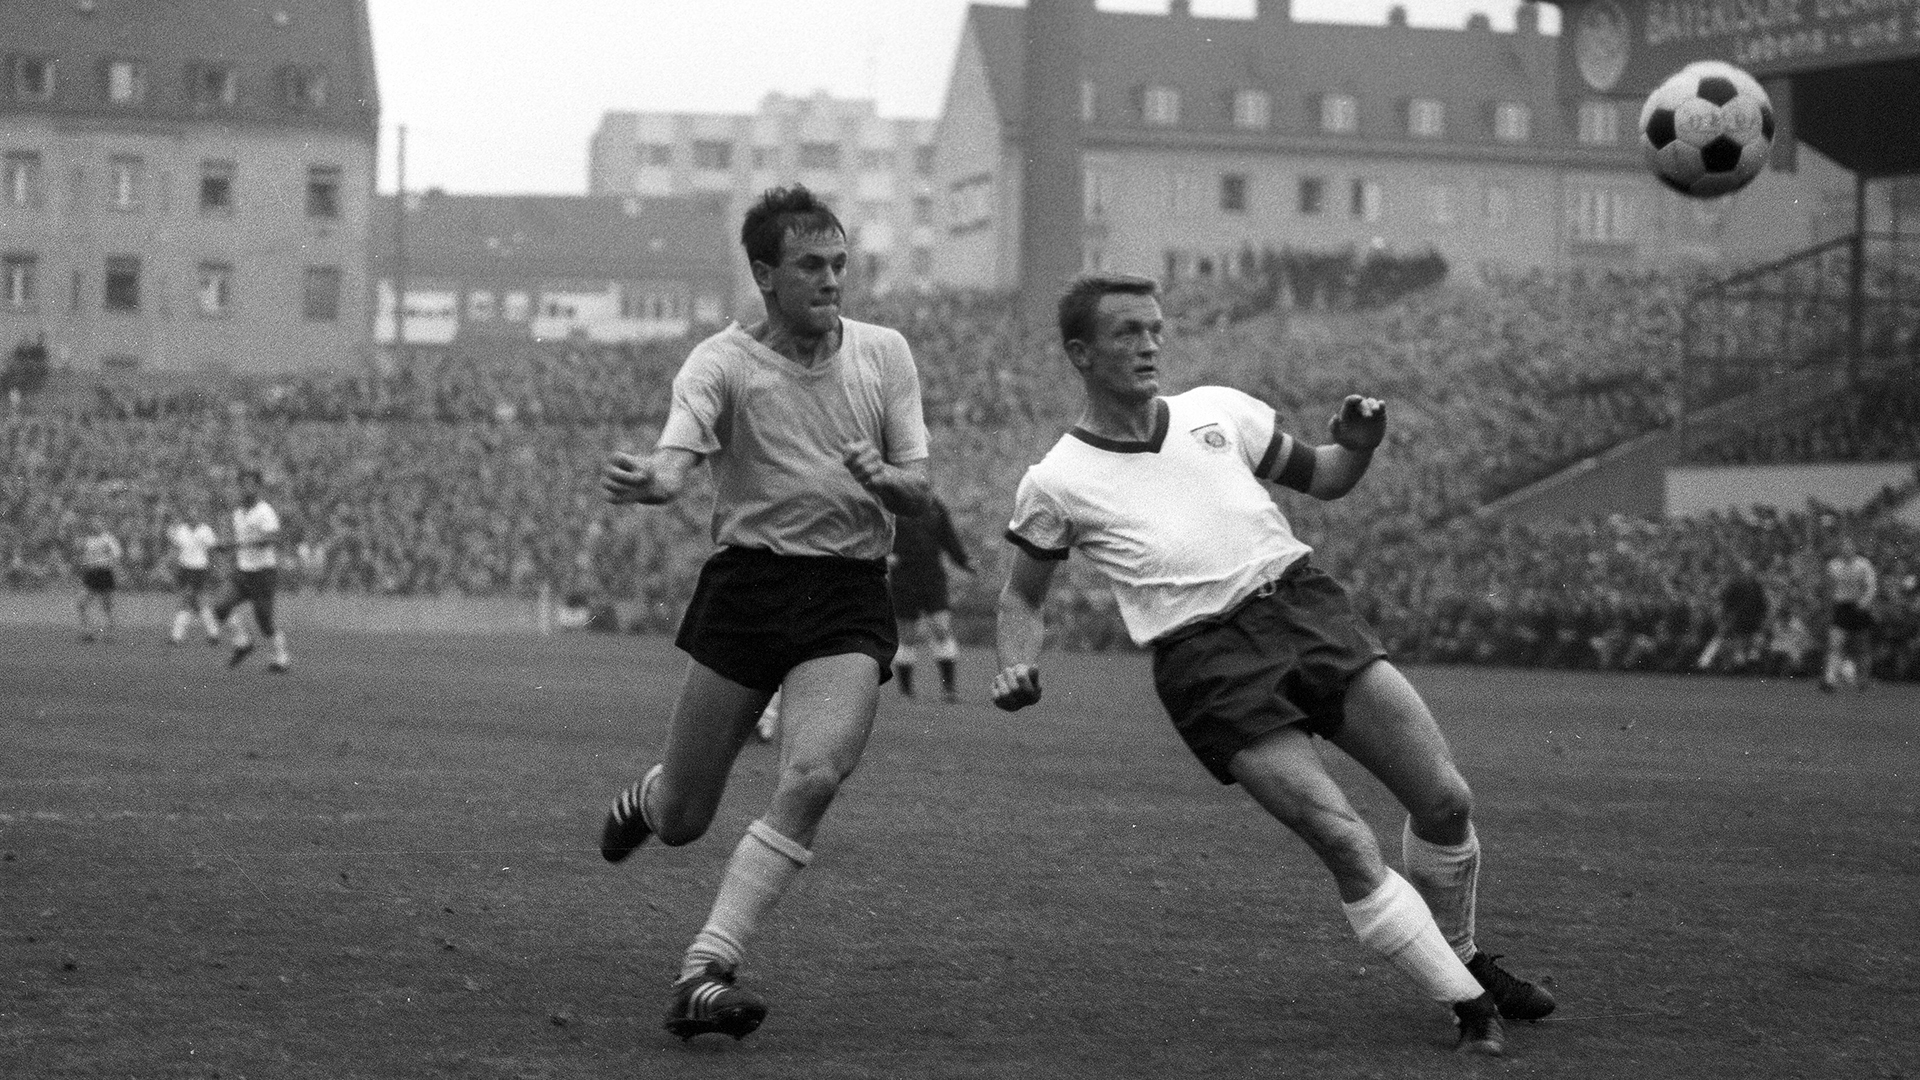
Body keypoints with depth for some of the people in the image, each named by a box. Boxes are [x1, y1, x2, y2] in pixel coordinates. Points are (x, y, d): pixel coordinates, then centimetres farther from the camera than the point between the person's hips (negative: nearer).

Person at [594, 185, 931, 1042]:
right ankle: (645, 799, 45)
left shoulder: (885, 354, 5)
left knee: (815, 776, -24)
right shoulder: (723, 363, -6)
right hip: (745, 585, -1)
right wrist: (651, 480, -49)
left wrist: (884, 479, -18)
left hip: (850, 597, 2)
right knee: (681, 820, 4)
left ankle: (705, 972, -19)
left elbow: (918, 492, 6)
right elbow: (677, 454, -24)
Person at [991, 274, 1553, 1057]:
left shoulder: (1217, 410, 14)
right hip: (1208, 662, -4)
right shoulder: (1054, 484, 5)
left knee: (1445, 801, -4)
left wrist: (1358, 447, 1)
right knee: (1345, 840, -18)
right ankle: (1470, 1006, -3)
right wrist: (1018, 670, -4)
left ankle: (1463, 959, 23)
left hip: (1304, 603, 4)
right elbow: (1022, 597, 16)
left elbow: (1322, 480, 23)